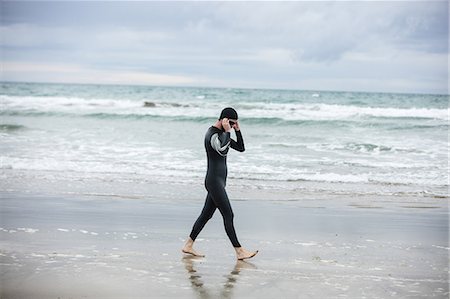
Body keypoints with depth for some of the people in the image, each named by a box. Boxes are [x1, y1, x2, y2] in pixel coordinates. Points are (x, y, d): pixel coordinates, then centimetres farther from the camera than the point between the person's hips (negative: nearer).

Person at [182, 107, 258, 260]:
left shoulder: (222, 134, 16)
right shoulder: (212, 134, -15)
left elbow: (241, 148, 17)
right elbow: (222, 150, -34)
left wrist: (237, 130, 5)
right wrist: (227, 131, -25)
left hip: (219, 181, 10)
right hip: (214, 180, -10)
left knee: (206, 214, 12)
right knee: (228, 215, -9)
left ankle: (188, 245, 18)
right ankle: (240, 251, -7)